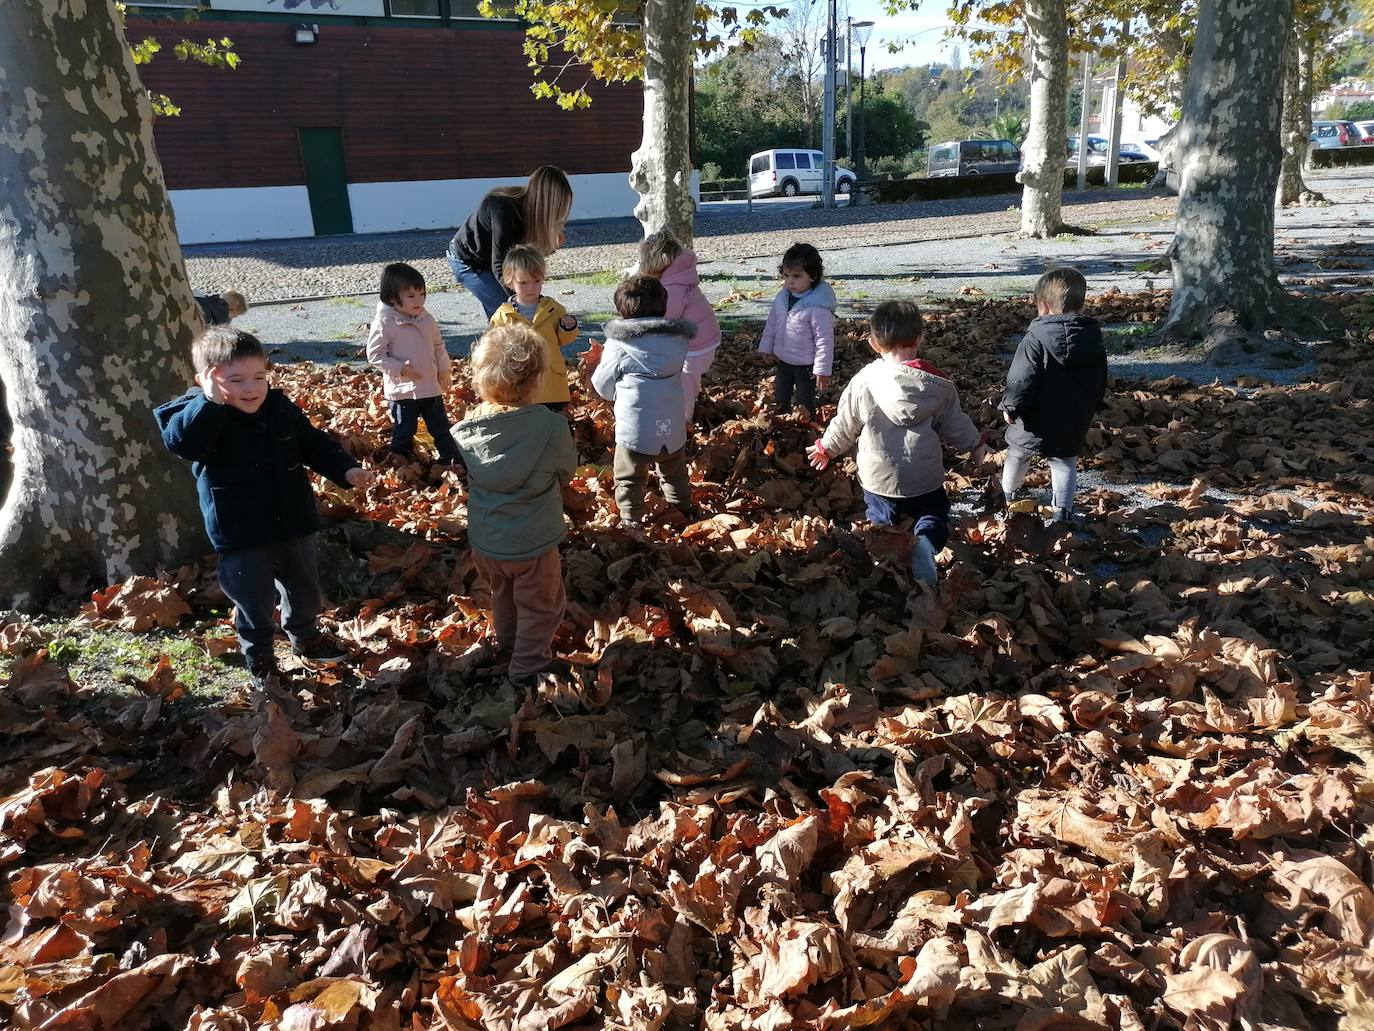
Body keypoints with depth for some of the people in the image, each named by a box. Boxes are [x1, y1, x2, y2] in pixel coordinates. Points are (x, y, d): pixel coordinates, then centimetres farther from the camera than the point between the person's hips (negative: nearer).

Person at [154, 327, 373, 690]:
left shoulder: (280, 407, -3)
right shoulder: (197, 415, -15)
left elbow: (314, 444, 7)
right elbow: (180, 441, -37)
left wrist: (347, 470, -5)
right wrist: (211, 400, -41)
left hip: (293, 525, 4)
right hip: (241, 537, -4)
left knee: (305, 591, 22)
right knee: (255, 605, 10)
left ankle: (306, 638, 48)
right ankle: (259, 657, 34)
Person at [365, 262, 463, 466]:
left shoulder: (426, 319, 2)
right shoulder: (384, 323, -15)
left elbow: (438, 345, 15)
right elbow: (374, 354, -14)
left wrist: (445, 369, 7)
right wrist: (399, 368, -22)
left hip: (431, 386, 5)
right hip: (402, 390, -5)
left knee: (441, 428, 16)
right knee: (403, 434, 9)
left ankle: (453, 459, 28)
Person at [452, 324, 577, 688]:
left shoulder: (466, 429, -15)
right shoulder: (552, 428, -25)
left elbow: (465, 474, 3)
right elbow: (567, 471, -6)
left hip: (483, 541, 5)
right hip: (532, 545, -5)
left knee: (502, 593, 31)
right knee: (541, 606, 20)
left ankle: (505, 641, 53)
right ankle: (527, 666, 31)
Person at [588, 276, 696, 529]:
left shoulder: (618, 345, -11)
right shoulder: (678, 340, 0)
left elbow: (604, 387, -4)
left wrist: (597, 364, 18)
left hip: (634, 432, -4)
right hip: (673, 430, 4)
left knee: (629, 482, 13)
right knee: (675, 476, 26)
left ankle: (632, 527, 14)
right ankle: (683, 513, 41)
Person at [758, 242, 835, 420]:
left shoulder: (818, 307, -26)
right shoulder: (782, 297, -5)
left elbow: (824, 340, -21)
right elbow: (772, 323, 10)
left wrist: (822, 369, -18)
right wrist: (767, 347, 15)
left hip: (806, 365, -6)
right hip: (783, 360, 7)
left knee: (805, 405, 11)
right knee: (780, 401, 22)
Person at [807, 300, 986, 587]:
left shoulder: (863, 381, -9)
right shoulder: (938, 384, -7)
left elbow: (845, 425, 1)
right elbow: (955, 424, 3)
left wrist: (826, 448, 20)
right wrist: (977, 445, 23)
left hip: (878, 478, 1)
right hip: (925, 479, -1)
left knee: (881, 522, 24)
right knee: (935, 514, 18)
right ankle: (926, 542, -13)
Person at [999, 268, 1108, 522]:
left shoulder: (1035, 340, -20)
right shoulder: (1094, 340, 0)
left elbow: (1022, 380, -21)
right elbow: (1100, 385, 10)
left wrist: (1010, 407, -7)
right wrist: (1087, 410, 22)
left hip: (1034, 424, -3)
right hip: (1073, 425, 3)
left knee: (1017, 456, 21)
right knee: (1065, 464, 17)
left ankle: (1008, 494, 41)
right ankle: (1062, 510, 12)